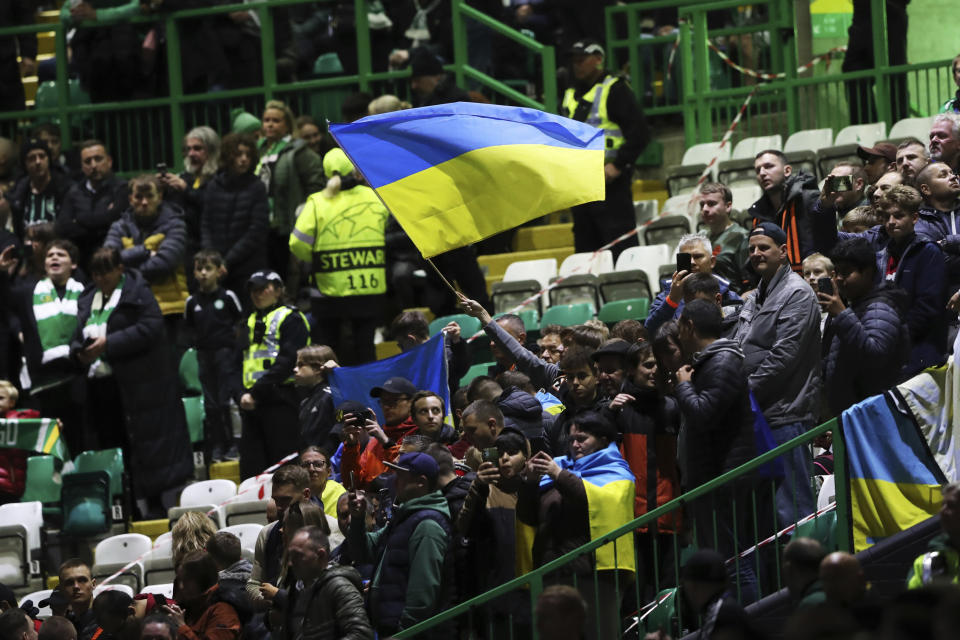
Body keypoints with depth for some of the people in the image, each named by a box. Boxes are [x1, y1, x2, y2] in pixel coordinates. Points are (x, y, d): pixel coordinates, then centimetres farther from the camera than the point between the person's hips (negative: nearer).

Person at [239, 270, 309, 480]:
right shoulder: (252, 321, 22)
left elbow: (287, 362, -14)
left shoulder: (290, 319, -3)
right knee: (250, 465, 4)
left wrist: (256, 393, -17)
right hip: (253, 403, 8)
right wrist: (246, 393, 9)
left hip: (279, 401, -8)